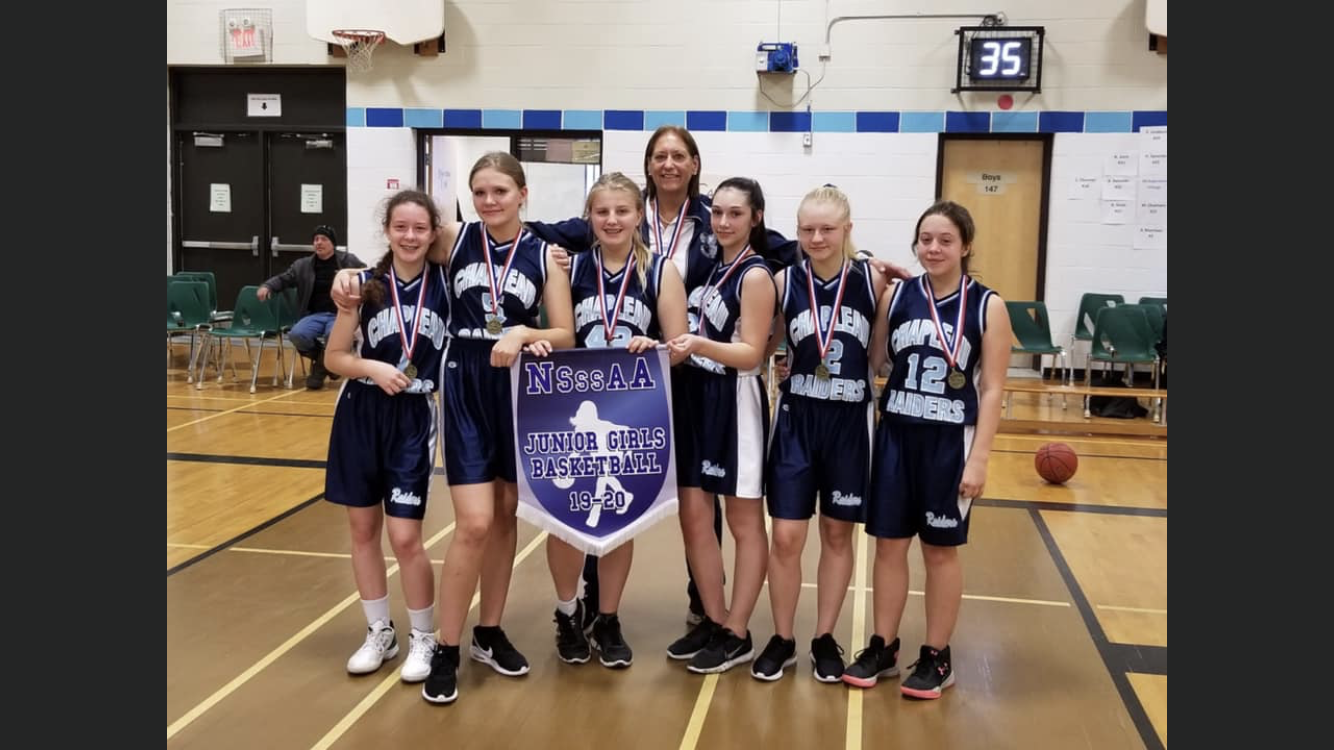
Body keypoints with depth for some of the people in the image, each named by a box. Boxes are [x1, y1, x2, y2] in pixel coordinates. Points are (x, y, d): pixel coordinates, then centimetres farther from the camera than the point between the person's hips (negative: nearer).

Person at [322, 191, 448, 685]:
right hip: (361, 415, 2)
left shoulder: (446, 284, -4)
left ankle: (424, 638, 16)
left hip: (414, 419, -2)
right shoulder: (366, 285, -3)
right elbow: (333, 357, 0)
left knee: (405, 538, -5)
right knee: (363, 529, 11)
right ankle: (379, 633, 28)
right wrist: (373, 367, -16)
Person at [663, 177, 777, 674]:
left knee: (744, 522, 4)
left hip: (735, 403, -8)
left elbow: (750, 354, -19)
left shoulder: (756, 276, -11)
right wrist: (680, 344, 1)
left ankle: (737, 635, 14)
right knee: (693, 515, 9)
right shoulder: (715, 267, 12)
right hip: (697, 397, 8)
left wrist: (701, 346, -33)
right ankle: (713, 621, 22)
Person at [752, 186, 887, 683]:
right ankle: (782, 639, 21)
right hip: (796, 420, 0)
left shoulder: (872, 281, -6)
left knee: (838, 533, 12)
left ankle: (825, 638, 28)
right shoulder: (784, 283, -3)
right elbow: (764, 346, 4)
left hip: (850, 422, 0)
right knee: (786, 537, 2)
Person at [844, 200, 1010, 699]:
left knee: (941, 549, 9)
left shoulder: (987, 306, -6)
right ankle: (882, 649, 25)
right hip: (895, 436, 3)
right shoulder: (895, 295, 1)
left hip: (950, 442, -3)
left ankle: (937, 658, 24)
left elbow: (992, 390, -7)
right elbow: (871, 364, 6)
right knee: (889, 544, 10)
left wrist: (979, 458, -12)